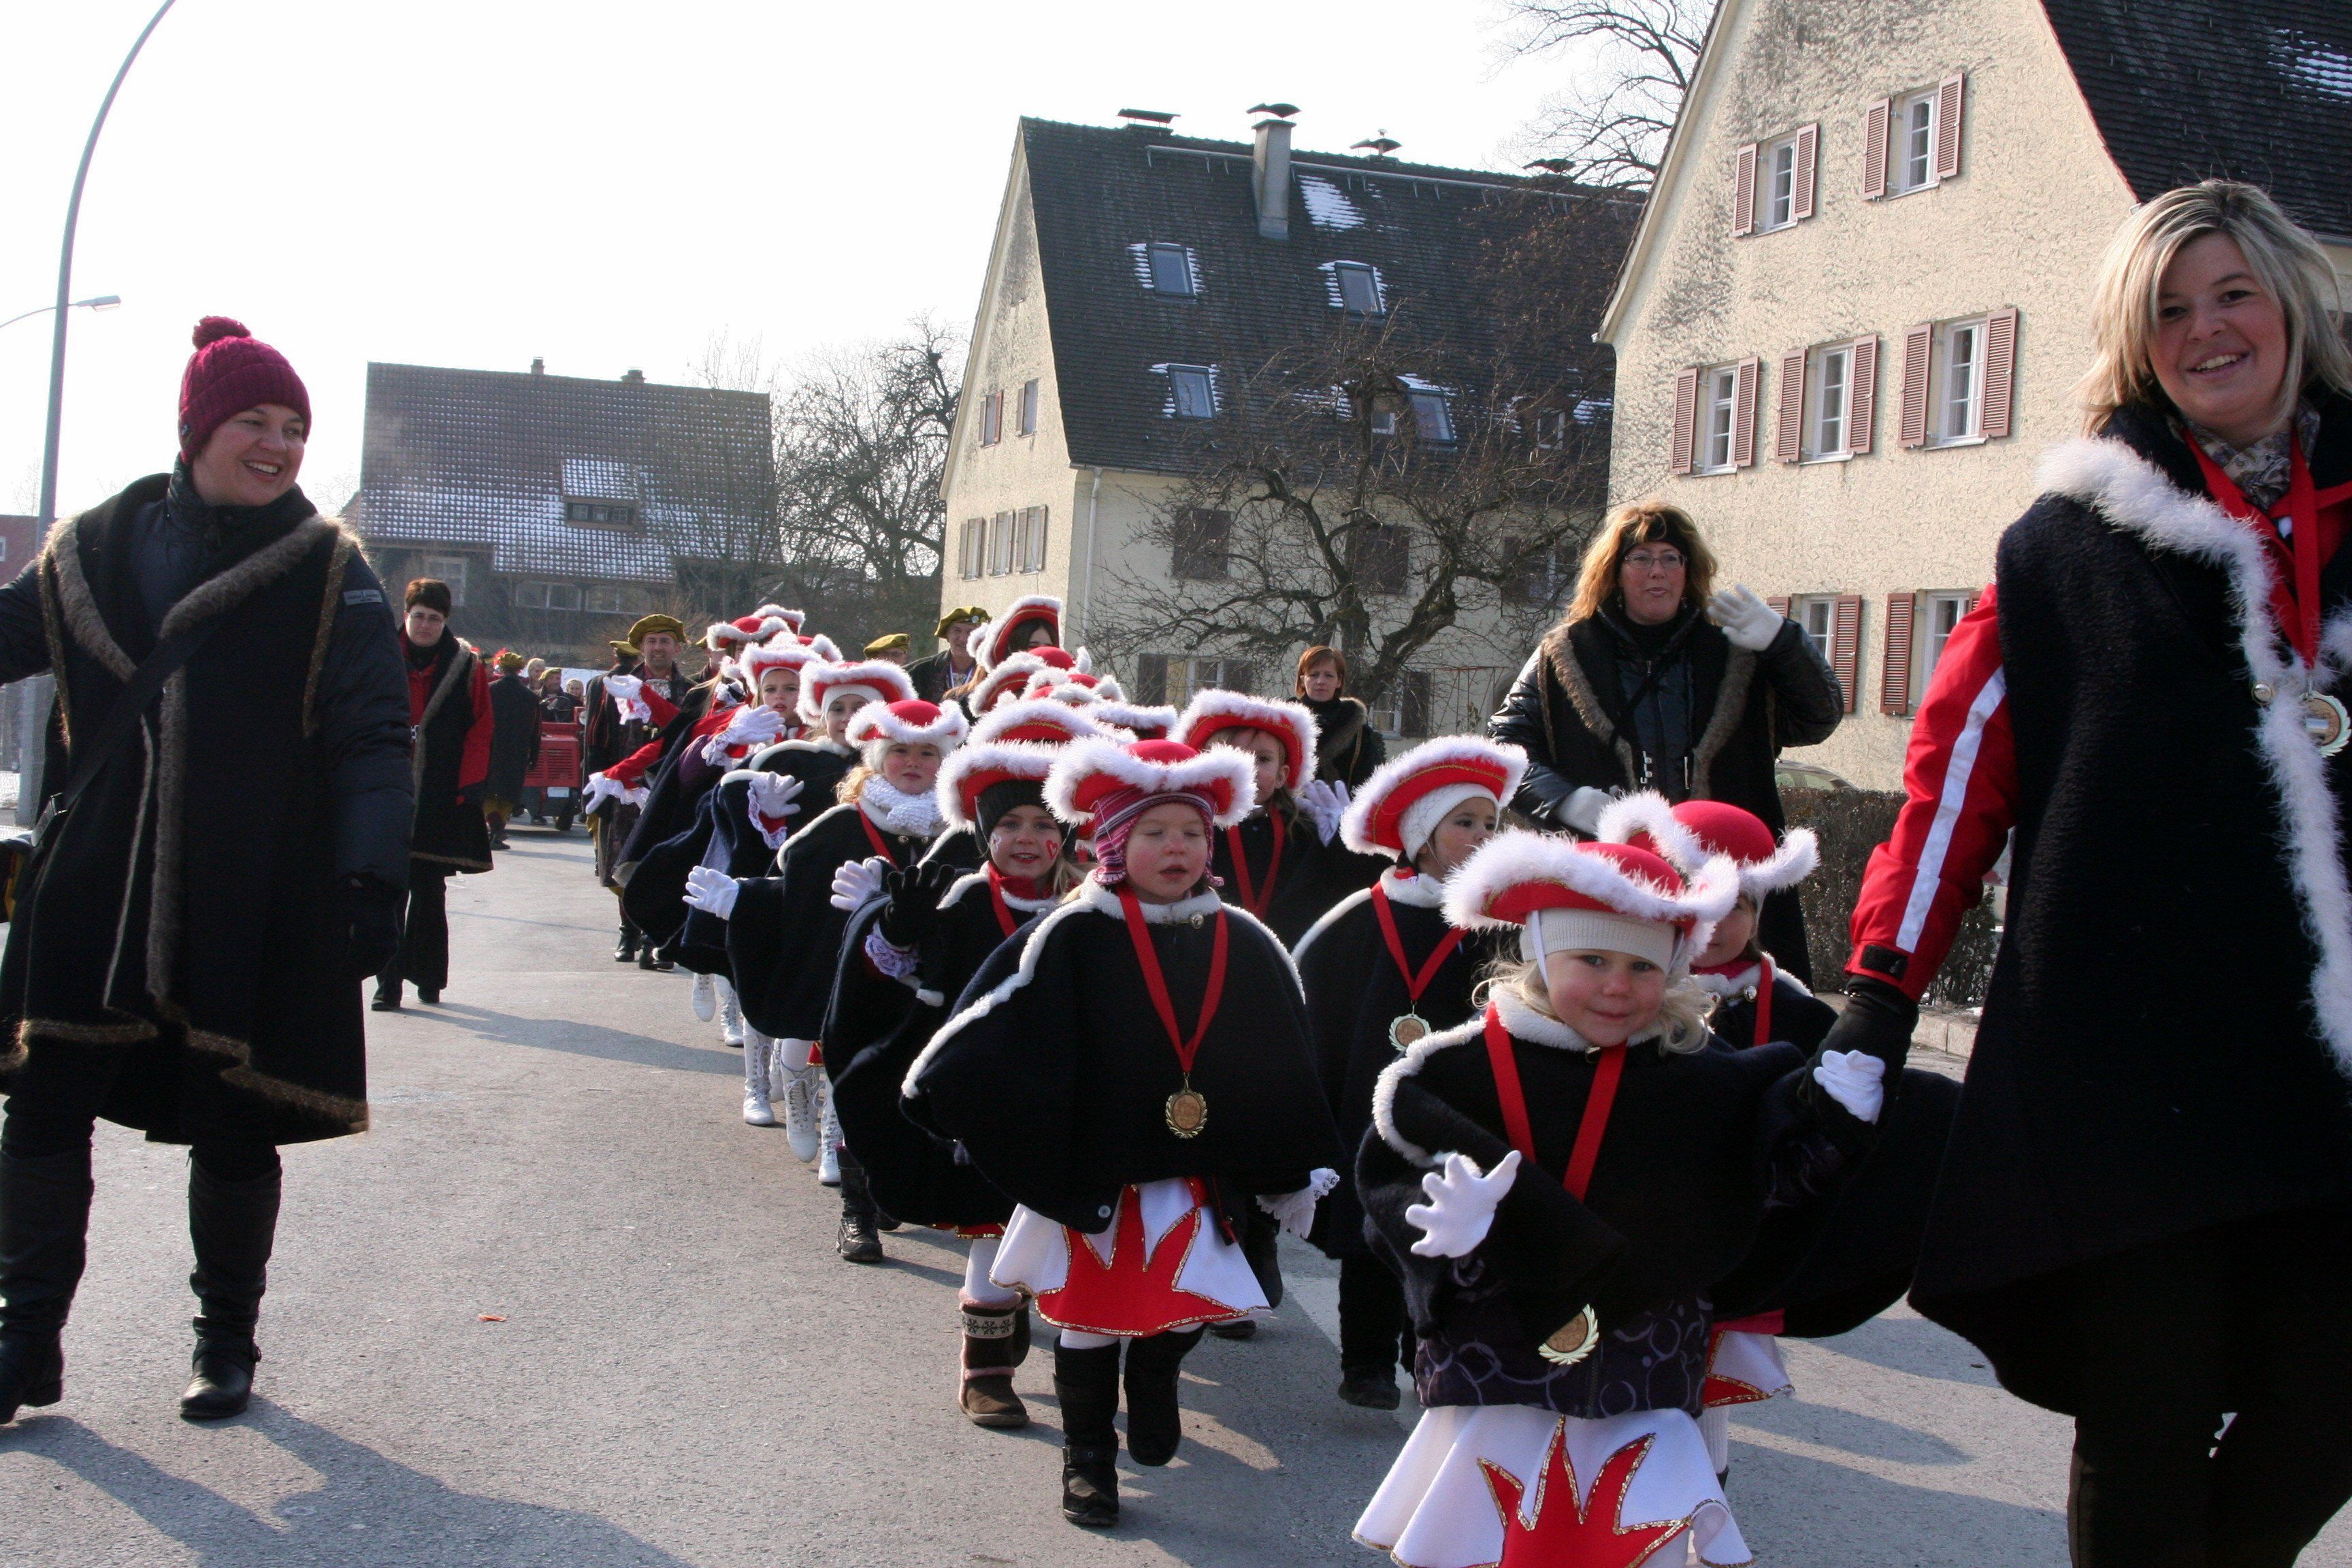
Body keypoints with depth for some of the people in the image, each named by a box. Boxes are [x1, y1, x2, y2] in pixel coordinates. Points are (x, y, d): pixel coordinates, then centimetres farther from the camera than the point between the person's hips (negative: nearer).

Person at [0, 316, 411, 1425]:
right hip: (95, 893, 3)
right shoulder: (97, 547, 6)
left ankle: (226, 1343, 25)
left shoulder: (329, 573, -3)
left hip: (256, 906, -2)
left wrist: (375, 876, -18)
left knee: (233, 1126, 6)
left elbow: (373, 740, -8)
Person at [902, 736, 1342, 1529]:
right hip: (1095, 1175, -3)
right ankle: (1087, 1453, 26)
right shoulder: (1074, 938, -11)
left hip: (1201, 1178, 3)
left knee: (1184, 1314, 10)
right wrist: (940, 1088, -19)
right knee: (1089, 1317, 8)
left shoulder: (1244, 945, 1)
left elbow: (1283, 1059, 8)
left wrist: (1300, 1170, 10)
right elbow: (996, 1034, -11)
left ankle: (1154, 1392, 41)